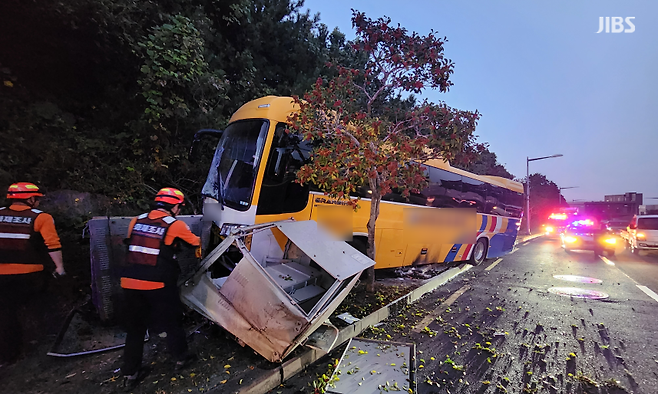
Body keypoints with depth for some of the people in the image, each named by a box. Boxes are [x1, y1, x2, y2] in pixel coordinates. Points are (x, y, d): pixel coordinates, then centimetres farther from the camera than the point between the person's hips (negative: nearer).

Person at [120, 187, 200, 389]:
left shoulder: (136, 221, 6)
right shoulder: (175, 225, -7)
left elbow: (130, 244, 18)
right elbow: (195, 242, 5)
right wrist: (198, 249, 29)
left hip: (130, 282, 5)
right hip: (158, 285, -5)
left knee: (135, 327, 19)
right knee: (171, 322, 15)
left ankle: (130, 373, 29)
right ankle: (181, 358, 33)